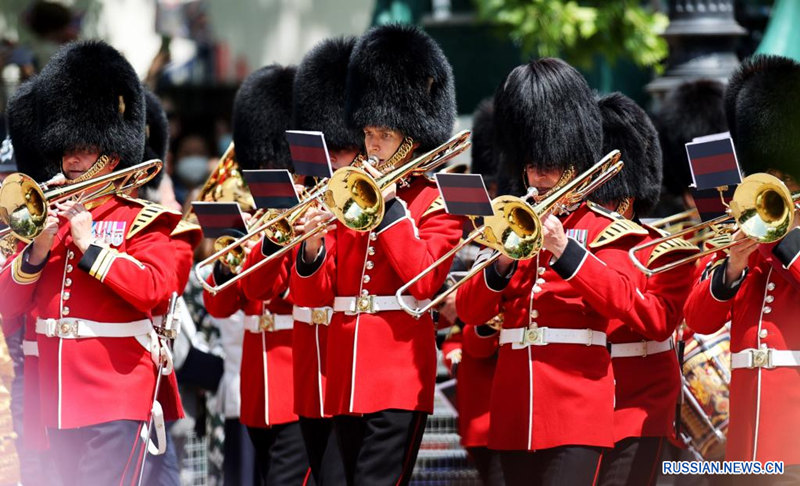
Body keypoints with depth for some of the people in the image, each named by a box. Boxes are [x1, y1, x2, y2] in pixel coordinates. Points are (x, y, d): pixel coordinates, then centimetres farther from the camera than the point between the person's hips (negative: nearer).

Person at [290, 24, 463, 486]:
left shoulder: (435, 203, 1)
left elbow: (423, 282, -15)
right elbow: (311, 297, 10)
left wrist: (390, 205, -12)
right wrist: (312, 250, -12)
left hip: (399, 375, -6)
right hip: (346, 377, 6)